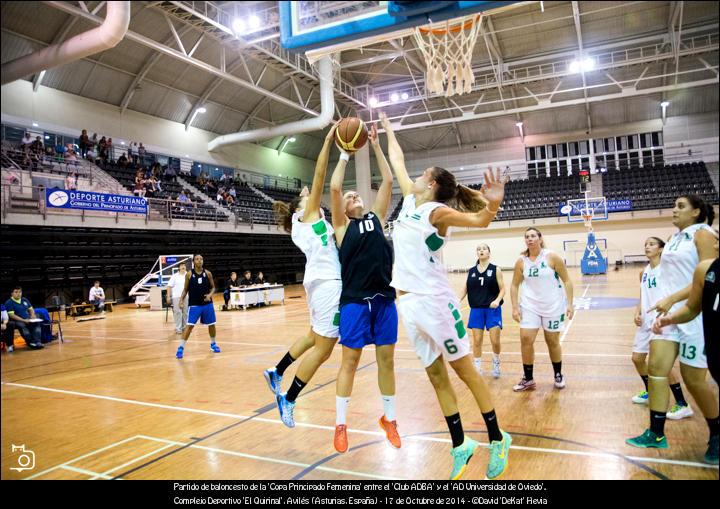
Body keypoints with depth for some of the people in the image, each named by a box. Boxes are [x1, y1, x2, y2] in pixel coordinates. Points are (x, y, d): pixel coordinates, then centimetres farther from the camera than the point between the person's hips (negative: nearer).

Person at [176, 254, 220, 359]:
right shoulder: (189, 274, -3)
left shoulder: (208, 273, -1)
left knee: (211, 324, 9)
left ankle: (213, 344, 29)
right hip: (194, 305, -2)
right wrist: (181, 300, -8)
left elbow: (213, 287, 6)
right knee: (189, 326, -7)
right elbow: (186, 289, 5)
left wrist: (210, 295, -13)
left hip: (207, 303, 2)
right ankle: (181, 348, 1)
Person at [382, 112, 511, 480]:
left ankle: (497, 440, 19)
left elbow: (479, 220, -21)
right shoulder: (410, 199, 11)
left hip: (434, 300, -7)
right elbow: (397, 161, 24)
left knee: (466, 371, 4)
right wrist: (388, 129, 33)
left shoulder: (437, 211, -8)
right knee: (437, 377, 11)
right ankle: (460, 446, 23)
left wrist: (493, 203, -42)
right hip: (408, 303, 7)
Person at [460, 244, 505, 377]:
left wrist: (497, 300, -20)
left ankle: (496, 363, 28)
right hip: (476, 309, 2)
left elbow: (502, 289, -3)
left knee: (495, 341, -1)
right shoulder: (471, 271, 6)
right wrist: (458, 301, -4)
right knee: (477, 341, 4)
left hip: (492, 309, -2)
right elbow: (465, 289, 10)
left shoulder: (496, 270, -1)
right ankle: (477, 369, 17)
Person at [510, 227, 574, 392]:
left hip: (553, 306, -2)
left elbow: (566, 280, -6)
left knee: (552, 341, 10)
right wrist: (515, 307, -4)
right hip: (530, 306, 2)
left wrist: (570, 304, -12)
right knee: (526, 340, -7)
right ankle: (528, 379, 7)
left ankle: (558, 375, 32)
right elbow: (514, 285, 4)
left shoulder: (552, 257, -11)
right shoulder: (521, 261, -4)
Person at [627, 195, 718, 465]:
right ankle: (656, 434, 7)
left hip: (695, 315, -7)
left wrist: (672, 299, -27)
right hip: (668, 312, 7)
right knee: (656, 367, -1)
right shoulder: (676, 237, 14)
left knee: (693, 379, 1)